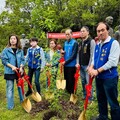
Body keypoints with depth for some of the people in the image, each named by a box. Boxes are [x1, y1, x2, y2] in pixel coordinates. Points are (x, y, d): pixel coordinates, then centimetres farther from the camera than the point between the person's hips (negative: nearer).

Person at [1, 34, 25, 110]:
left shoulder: (20, 50, 2)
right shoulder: (6, 50, -7)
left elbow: (23, 60, 3)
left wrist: (21, 67, -14)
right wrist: (12, 66, -20)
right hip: (9, 72, -3)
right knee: (10, 88, 3)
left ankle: (22, 101, 37)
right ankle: (10, 105, 15)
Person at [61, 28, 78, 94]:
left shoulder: (74, 43, -11)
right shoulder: (65, 43, 10)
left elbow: (74, 55, -17)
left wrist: (66, 62, -16)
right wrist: (62, 51, -3)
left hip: (71, 65, -7)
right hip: (65, 64, 7)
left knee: (71, 80, 1)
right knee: (66, 79, 16)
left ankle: (72, 94, 14)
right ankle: (67, 92, 31)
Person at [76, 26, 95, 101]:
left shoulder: (91, 41, -10)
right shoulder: (80, 43, 13)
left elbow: (92, 55, -14)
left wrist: (89, 65, -16)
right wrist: (78, 63, 4)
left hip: (87, 66, -7)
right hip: (81, 65, 7)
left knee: (88, 82, -2)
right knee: (83, 81, 14)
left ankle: (90, 98, 11)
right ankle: (85, 95, 27)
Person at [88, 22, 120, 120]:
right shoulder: (97, 45, 10)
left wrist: (97, 71, -19)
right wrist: (91, 67, -3)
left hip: (109, 77, -7)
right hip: (99, 77, 8)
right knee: (101, 99, 20)